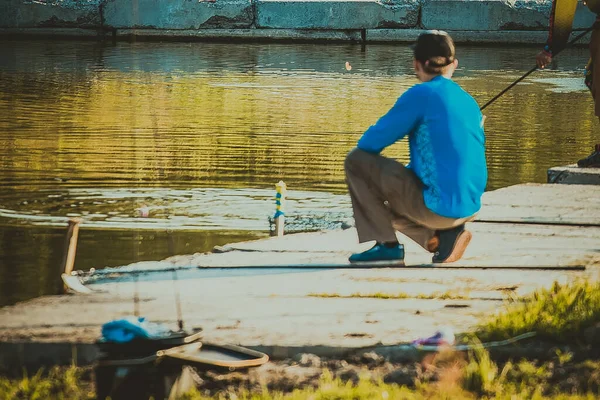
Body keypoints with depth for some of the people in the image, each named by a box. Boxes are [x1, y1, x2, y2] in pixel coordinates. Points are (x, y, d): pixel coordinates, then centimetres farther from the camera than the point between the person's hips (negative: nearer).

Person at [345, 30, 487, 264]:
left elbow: (371, 142, -5)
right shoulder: (469, 102, 13)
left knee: (356, 161, 3)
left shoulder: (421, 95, -8)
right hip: (470, 208, 7)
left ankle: (386, 244, 2)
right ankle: (445, 234, 10)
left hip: (439, 207, -7)